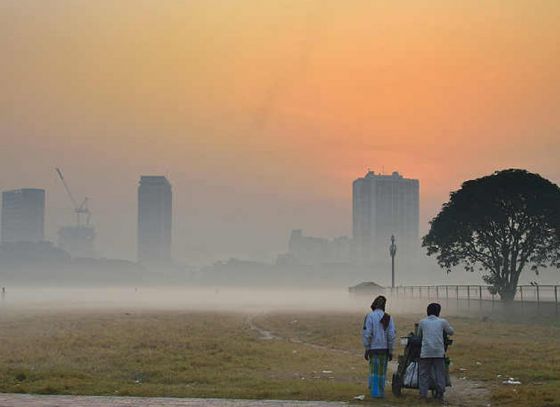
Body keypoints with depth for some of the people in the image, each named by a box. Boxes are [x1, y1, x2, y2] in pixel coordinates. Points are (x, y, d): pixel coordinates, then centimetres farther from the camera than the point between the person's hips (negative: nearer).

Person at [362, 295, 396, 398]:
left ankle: (374, 392, 1)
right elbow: (391, 335, -4)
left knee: (373, 371, 7)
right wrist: (391, 351, 3)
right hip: (384, 348, 2)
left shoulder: (370, 316, -9)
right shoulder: (388, 318, -1)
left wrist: (366, 350, -6)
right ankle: (381, 392, 13)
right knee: (382, 371, 11)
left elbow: (367, 334, -13)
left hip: (373, 348, -2)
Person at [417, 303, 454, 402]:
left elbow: (419, 335, 19)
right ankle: (440, 394, 10)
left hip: (425, 352, 0)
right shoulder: (442, 322, 5)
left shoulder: (422, 322, 7)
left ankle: (423, 395, 4)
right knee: (439, 373, 8)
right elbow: (451, 332, 19)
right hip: (439, 352, 0)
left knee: (424, 373, 6)